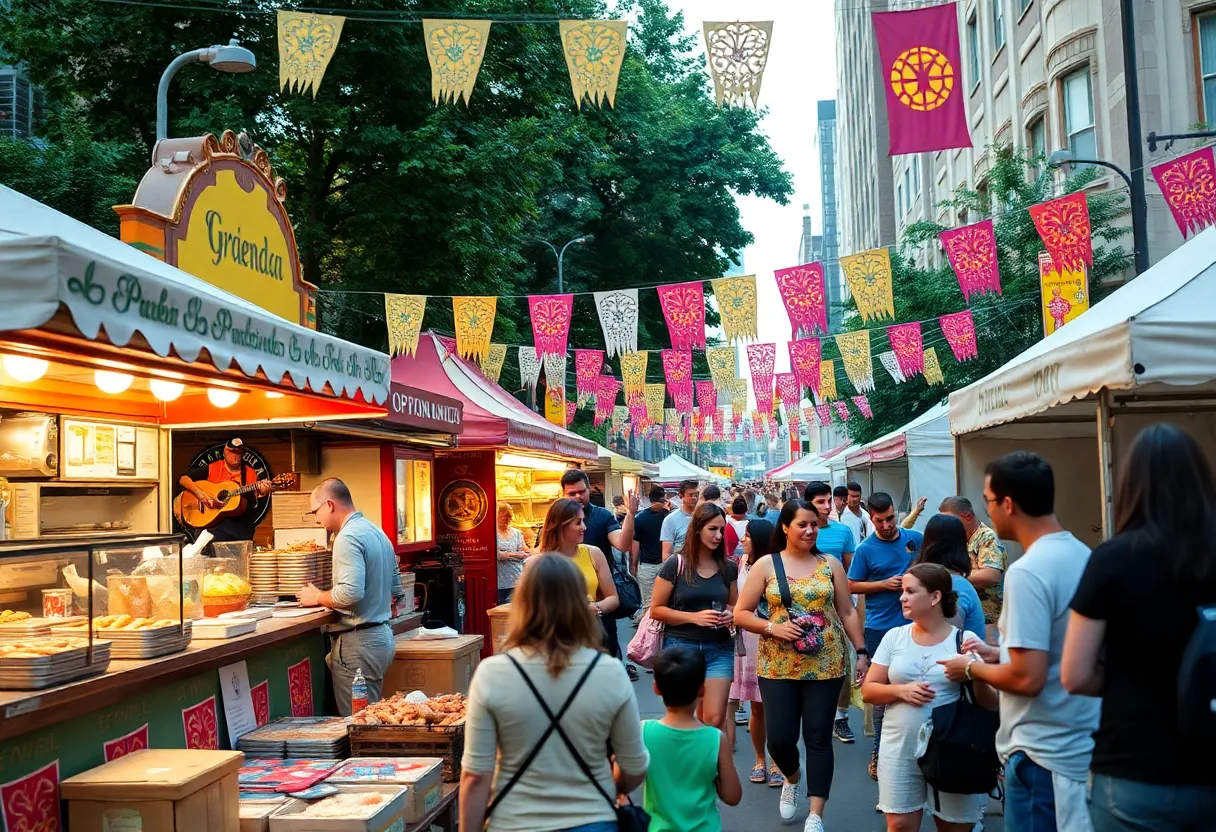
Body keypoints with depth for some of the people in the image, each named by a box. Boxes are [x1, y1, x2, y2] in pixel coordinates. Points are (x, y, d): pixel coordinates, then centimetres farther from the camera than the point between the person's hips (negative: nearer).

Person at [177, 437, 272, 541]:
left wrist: (262, 494, -15)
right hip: (213, 520, -1)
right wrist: (199, 493, -13)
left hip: (240, 522, 1)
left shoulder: (250, 473, 9)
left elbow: (256, 506, 7)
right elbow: (182, 478, 2)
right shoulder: (212, 468, 6)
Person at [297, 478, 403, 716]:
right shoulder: (377, 533, 15)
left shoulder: (348, 537, -14)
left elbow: (351, 592, -25)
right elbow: (396, 592, 21)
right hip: (382, 635, 10)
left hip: (360, 642, -10)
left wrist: (318, 597, -9)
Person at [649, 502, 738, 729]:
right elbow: (656, 610, -7)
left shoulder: (729, 567, 5)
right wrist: (694, 617, -17)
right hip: (680, 646, -3)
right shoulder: (675, 565, -8)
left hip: (719, 649, 3)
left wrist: (731, 616, -4)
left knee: (714, 720, -4)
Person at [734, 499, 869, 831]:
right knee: (779, 738, -2)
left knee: (819, 738, 0)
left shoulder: (830, 564, 5)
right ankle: (793, 778, 32)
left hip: (825, 664, 1)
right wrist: (773, 627, -14)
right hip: (777, 666, -1)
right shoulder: (766, 565, 0)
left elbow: (847, 612, 9)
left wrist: (862, 652, 3)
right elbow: (741, 614, 0)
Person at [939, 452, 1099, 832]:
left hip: (1046, 754, -9)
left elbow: (1028, 679, -24)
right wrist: (998, 653, 15)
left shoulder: (1027, 572, -22)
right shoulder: (1082, 554, 5)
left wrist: (972, 668, -7)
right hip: (1084, 743, 9)